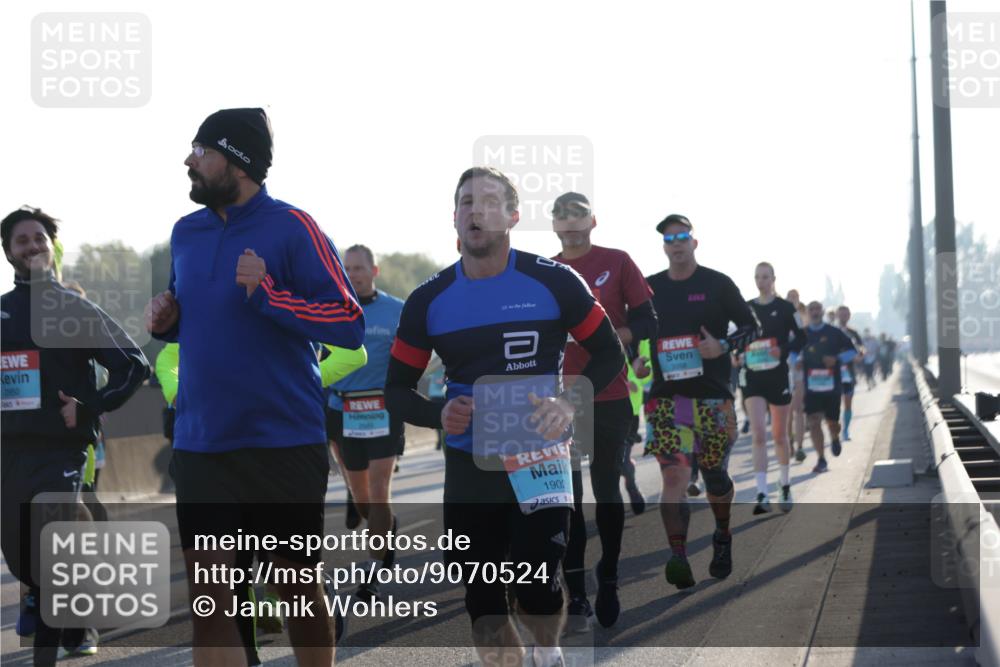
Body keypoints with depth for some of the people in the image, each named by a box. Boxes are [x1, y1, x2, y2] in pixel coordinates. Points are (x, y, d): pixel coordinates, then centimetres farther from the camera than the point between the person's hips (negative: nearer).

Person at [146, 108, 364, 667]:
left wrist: (267, 292, -22)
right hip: (201, 446, 5)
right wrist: (168, 319, 3)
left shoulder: (292, 228, -9)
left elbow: (350, 324, -13)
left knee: (299, 588, 8)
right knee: (207, 594, -1)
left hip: (284, 444, -5)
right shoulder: (186, 233, 11)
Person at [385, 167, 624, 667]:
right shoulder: (428, 300, 1)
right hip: (469, 463, 2)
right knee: (482, 598, 2)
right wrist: (439, 415, -14)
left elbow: (609, 354, 3)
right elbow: (397, 391, 7)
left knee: (536, 589, -6)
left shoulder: (554, 282, -6)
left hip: (540, 457, -2)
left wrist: (570, 402, -14)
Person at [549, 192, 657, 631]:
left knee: (606, 488, 8)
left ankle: (608, 582, 20)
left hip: (609, 396, -1)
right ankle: (576, 597, -1)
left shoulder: (617, 262, 2)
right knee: (566, 495, -3)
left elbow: (646, 322, 0)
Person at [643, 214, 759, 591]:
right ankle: (678, 557, -20)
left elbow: (751, 327, 5)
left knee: (714, 473, 9)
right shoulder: (650, 288, 9)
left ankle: (723, 538, 35)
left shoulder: (717, 285, 2)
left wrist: (723, 346, -13)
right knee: (674, 475, -14)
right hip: (666, 396, 1)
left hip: (713, 395, -1)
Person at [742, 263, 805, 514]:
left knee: (779, 435, 11)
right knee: (758, 435, -12)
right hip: (753, 377, 1)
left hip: (778, 376, -1)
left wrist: (785, 352, -15)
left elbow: (801, 336, 2)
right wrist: (739, 354, -3)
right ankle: (762, 495, -16)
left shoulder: (785, 308, 0)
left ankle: (784, 486, 32)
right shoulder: (746, 308, 7)